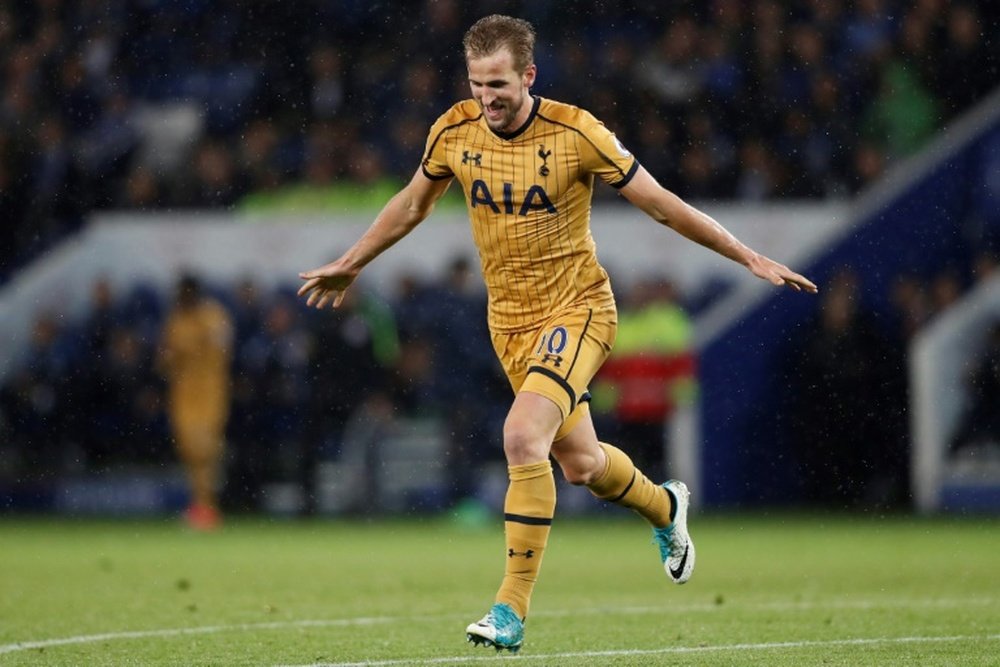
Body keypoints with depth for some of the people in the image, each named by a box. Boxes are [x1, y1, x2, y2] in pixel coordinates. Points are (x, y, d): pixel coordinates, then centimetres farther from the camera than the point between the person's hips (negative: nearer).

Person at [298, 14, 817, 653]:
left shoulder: (574, 132, -18)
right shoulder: (454, 132, -6)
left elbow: (660, 202, -10)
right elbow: (413, 203, 15)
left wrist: (750, 257, -9)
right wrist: (350, 263, 24)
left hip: (577, 307, -5)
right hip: (509, 318, 5)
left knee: (523, 437, -26)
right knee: (580, 462, 13)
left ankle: (513, 608, -18)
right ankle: (665, 506, 48)